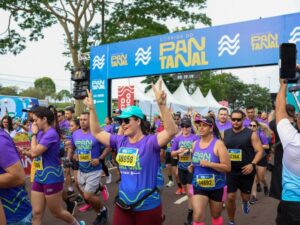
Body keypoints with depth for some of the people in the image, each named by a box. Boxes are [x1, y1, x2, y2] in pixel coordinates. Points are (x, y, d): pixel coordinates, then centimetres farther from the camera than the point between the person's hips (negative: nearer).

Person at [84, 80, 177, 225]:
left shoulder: (150, 141, -15)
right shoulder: (120, 141, 2)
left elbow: (171, 131, -31)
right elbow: (97, 133, 11)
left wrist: (162, 105, -42)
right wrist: (92, 109, 2)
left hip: (148, 207, -5)